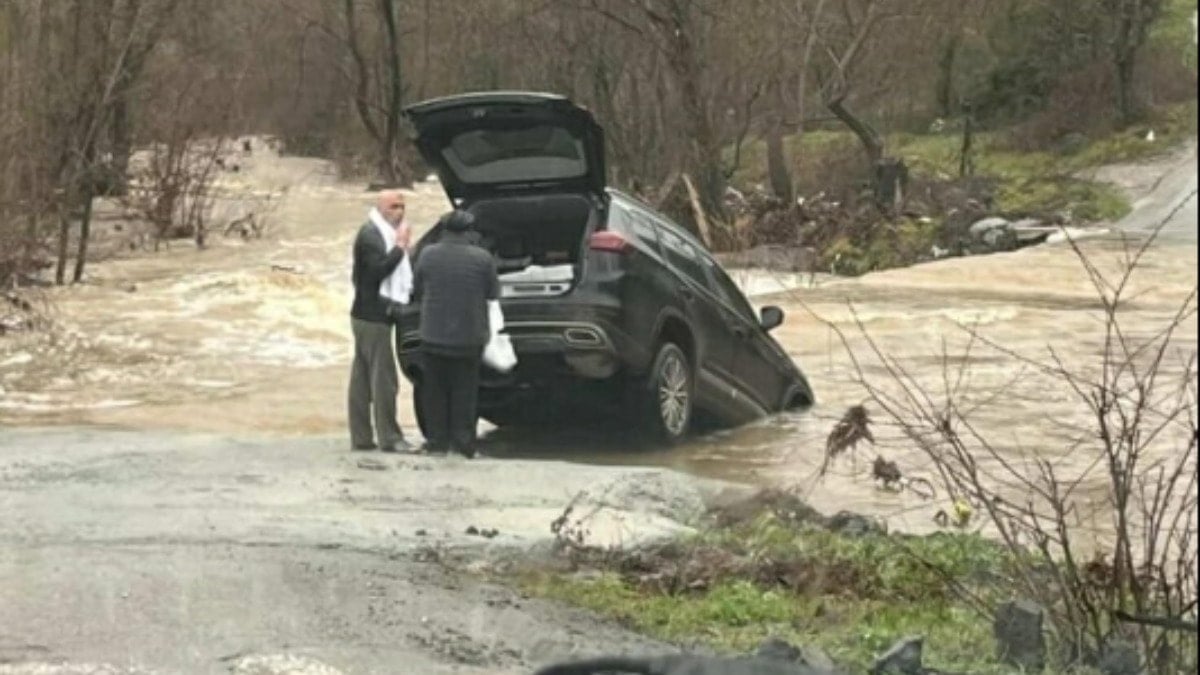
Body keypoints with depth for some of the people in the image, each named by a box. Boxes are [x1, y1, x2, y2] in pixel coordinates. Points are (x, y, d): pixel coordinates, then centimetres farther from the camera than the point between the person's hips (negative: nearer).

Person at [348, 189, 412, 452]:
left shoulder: (381, 234, 18)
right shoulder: (370, 235, -14)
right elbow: (379, 269, -25)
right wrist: (400, 246, -20)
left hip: (366, 315, 10)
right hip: (372, 316, -10)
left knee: (363, 377, 10)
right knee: (384, 378, -8)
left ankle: (361, 436, 13)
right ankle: (389, 437, -6)